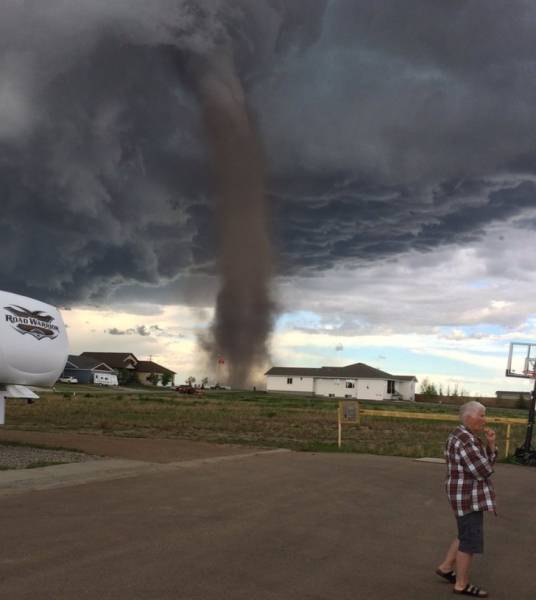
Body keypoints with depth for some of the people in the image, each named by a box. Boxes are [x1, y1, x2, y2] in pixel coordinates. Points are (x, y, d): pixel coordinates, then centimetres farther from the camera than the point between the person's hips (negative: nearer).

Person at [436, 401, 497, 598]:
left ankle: (445, 567, 29)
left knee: (468, 535, 20)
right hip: (467, 496, -10)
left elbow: (487, 462, 12)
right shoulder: (465, 441, -23)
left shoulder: (467, 436, 10)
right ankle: (462, 585, 10)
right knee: (471, 540, -1)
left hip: (468, 493, 10)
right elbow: (483, 470, -25)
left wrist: (491, 443, -2)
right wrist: (485, 463, -3)